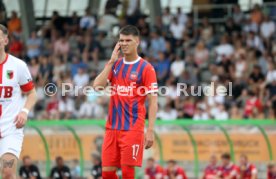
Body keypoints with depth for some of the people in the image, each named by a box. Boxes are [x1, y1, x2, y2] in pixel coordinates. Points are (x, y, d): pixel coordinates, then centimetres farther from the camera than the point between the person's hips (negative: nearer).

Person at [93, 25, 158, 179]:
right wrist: (111, 61, -4)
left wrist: (150, 131, -14)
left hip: (133, 128, -5)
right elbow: (97, 86, -1)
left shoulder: (146, 68, -4)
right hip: (112, 127, 5)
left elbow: (153, 102, -6)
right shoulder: (114, 65, 13)